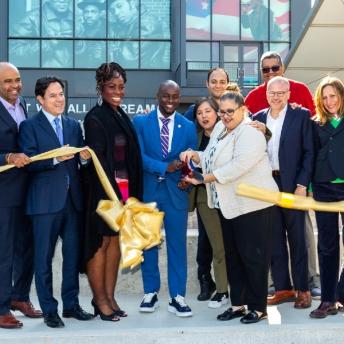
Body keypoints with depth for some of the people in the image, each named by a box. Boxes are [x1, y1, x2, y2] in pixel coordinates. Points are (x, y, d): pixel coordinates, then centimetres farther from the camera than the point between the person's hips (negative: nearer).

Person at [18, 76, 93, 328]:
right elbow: (29, 162, -11)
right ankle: (49, 310, 12)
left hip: (73, 199, 5)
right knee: (44, 257, 1)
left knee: (73, 254, 10)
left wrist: (85, 156, -9)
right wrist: (55, 159, -23)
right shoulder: (30, 126, 0)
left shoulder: (74, 125, 15)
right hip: (46, 200, -5)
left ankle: (71, 305, 22)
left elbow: (81, 158, 13)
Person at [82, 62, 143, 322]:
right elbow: (97, 159, -14)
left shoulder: (122, 117, 13)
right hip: (103, 189, -7)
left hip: (123, 188, 7)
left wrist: (132, 192, 8)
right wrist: (111, 192, -18)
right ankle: (100, 300, 9)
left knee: (116, 241, 10)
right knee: (101, 242, 0)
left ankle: (109, 297, 18)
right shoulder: (95, 118, -9)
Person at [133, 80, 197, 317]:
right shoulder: (140, 122, 2)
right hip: (147, 190, 0)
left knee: (177, 243, 2)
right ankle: (151, 293, 21)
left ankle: (177, 297, 10)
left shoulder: (188, 126, 7)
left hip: (176, 191, 1)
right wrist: (165, 167, -19)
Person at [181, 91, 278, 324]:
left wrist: (204, 178, -19)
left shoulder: (250, 133, -15)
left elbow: (238, 166, -25)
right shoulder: (220, 128, 12)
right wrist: (194, 155, -4)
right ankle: (238, 304, 24)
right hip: (228, 205, 9)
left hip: (252, 205, -9)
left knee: (253, 256, -1)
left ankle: (258, 307, 11)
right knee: (232, 256, 14)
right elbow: (211, 159, 18)